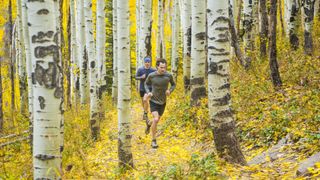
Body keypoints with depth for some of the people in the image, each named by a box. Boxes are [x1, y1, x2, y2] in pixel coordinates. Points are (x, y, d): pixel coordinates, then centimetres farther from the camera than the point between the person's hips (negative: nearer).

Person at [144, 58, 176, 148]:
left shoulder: (169, 75, -14)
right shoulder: (151, 75, -16)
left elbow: (173, 84, 5)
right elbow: (146, 84, 5)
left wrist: (170, 91, -17)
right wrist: (148, 92, -15)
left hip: (162, 102, 3)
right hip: (153, 101, -3)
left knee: (157, 120, 18)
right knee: (156, 119, -22)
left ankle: (148, 123, 56)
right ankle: (154, 141, -4)